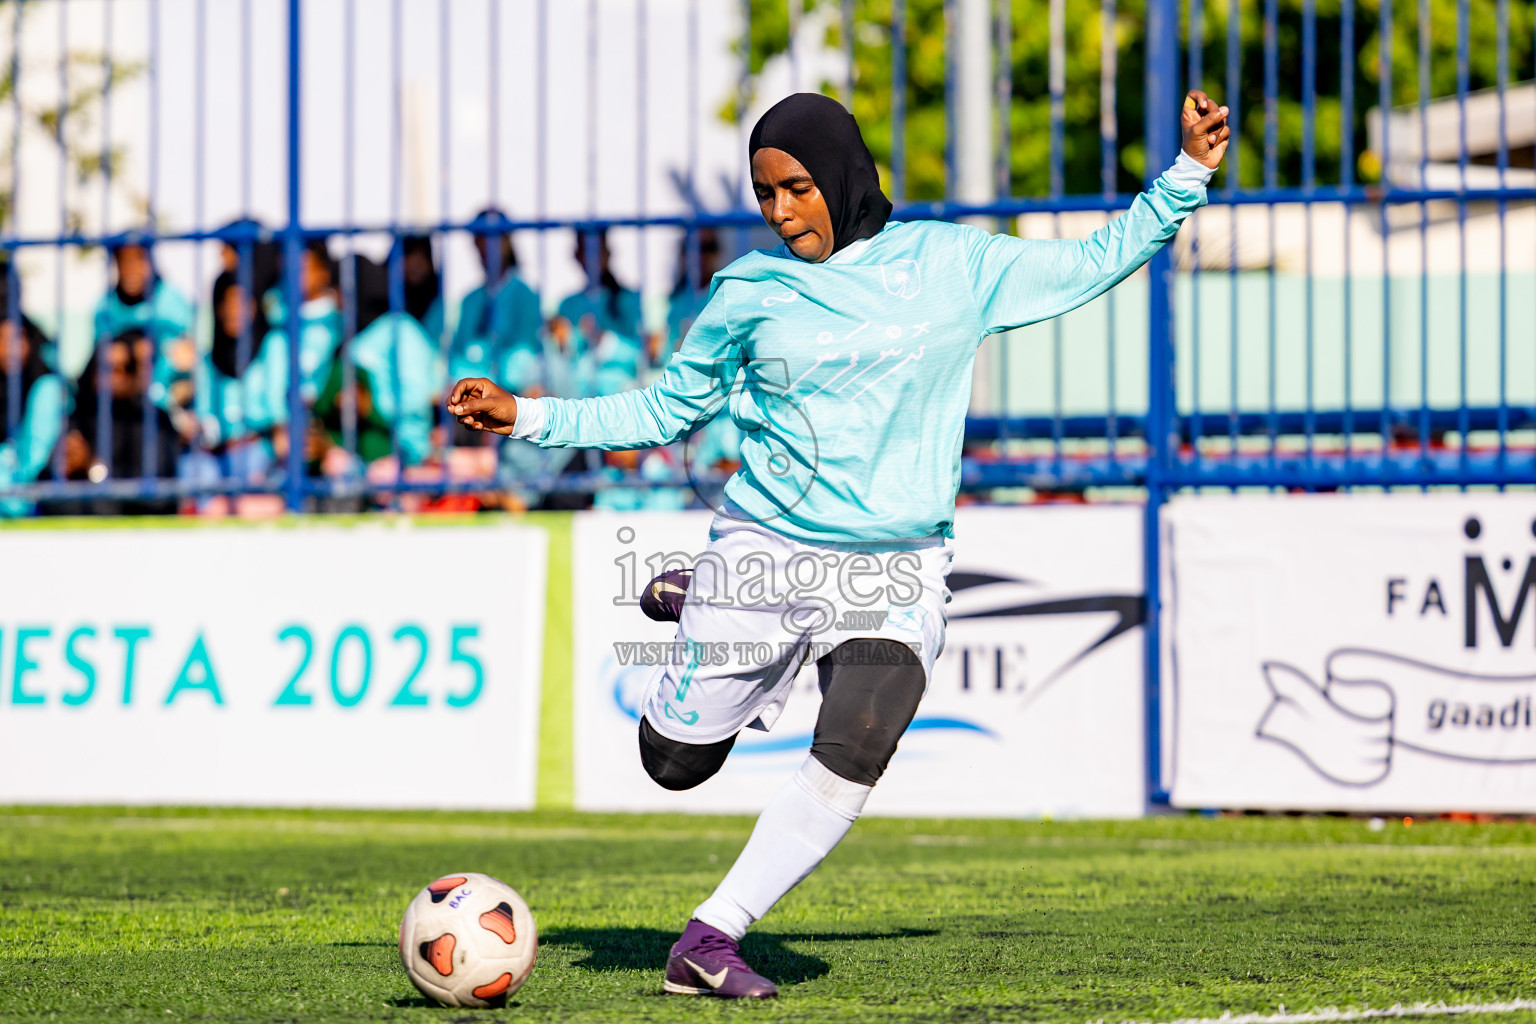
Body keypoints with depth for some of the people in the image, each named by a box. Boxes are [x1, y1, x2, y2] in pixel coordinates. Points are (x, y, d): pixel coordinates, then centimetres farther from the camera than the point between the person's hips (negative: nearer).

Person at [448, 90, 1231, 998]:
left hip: (899, 570, -1)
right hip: (766, 549, 1)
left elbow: (1097, 261, 11)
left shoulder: (951, 265, 2)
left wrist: (1188, 175, 4)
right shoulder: (750, 292, 2)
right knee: (676, 763, 7)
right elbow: (665, 411, 11)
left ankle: (711, 939, -8)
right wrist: (528, 416, 2)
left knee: (847, 770, -21)